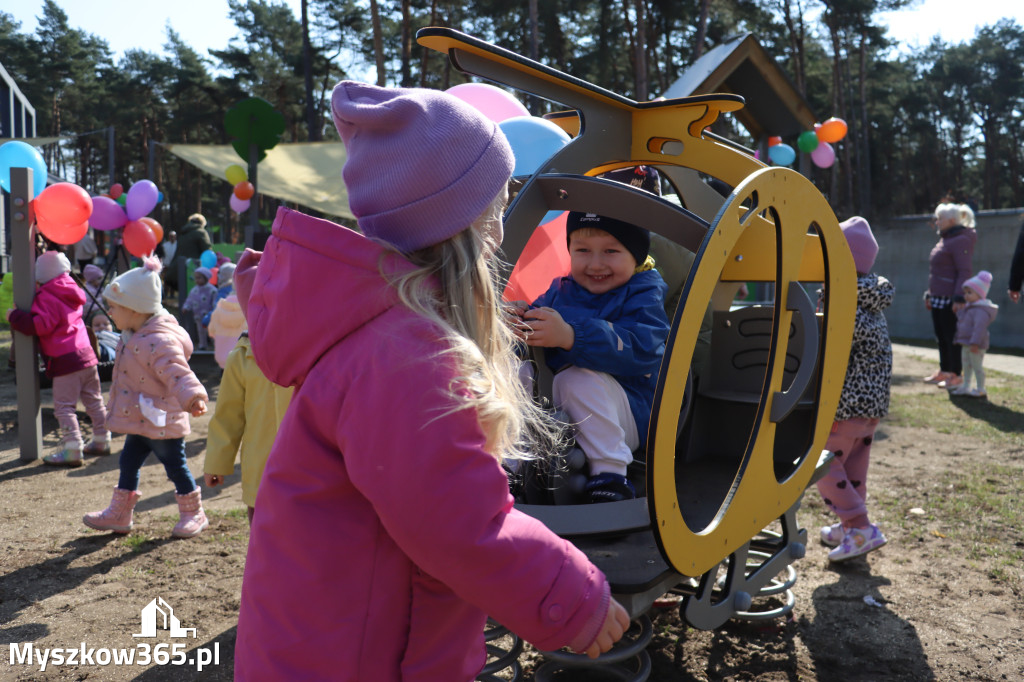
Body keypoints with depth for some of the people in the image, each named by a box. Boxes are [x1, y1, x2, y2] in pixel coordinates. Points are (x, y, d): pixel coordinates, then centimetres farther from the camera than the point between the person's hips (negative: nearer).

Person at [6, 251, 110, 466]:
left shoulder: (47, 297, -11)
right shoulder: (71, 292, 14)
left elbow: (40, 325, -21)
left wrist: (15, 316, -11)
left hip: (65, 361, -9)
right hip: (86, 354, 9)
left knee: (64, 406, -5)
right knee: (94, 401, 15)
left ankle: (72, 450, -8)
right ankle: (101, 441, 24)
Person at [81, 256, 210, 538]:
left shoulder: (158, 342, -28)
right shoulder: (133, 336, 6)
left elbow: (177, 373, -38)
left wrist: (192, 397, -55)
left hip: (161, 421, -10)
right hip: (140, 421, 10)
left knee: (175, 466, 4)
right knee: (128, 462, 18)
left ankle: (193, 513, 22)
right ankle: (119, 514, 32)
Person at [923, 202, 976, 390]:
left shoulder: (961, 241, -12)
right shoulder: (944, 239, 18)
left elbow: (964, 271, -18)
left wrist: (959, 298, -23)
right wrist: (929, 294, 22)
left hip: (950, 299, -10)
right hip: (938, 298, 10)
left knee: (951, 336, -3)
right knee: (941, 336, 15)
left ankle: (956, 375, 4)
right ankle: (944, 371, 24)